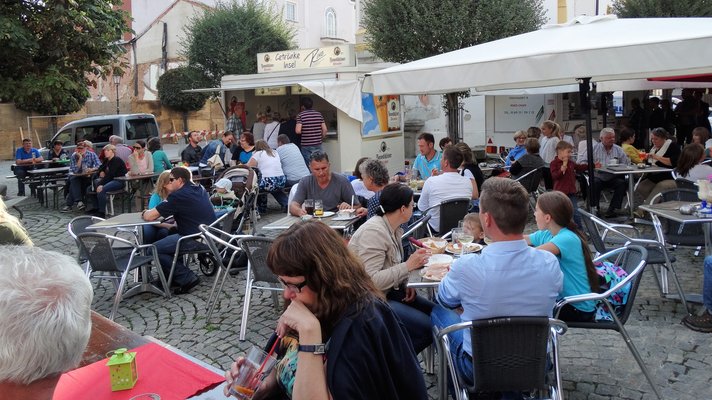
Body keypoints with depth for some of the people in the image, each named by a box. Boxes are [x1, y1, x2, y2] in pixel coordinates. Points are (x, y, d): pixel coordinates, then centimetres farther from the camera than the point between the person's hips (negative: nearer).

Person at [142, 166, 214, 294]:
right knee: (171, 234, 29)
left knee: (154, 250, -3)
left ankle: (187, 278, -2)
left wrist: (144, 214, 12)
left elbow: (149, 217, -10)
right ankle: (175, 276, 28)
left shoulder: (178, 196, -13)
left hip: (197, 239, -10)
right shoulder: (200, 189, 13)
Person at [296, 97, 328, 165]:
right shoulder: (319, 114, 6)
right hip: (318, 144, 4)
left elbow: (298, 131, -15)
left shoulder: (300, 115, -6)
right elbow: (324, 129, 3)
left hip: (306, 146, -3)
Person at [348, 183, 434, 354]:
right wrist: (408, 266, -26)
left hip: (388, 291, 10)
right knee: (426, 327, -19)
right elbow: (371, 280, -29)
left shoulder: (395, 228, 6)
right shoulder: (373, 232, -23)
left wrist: (405, 285, 1)